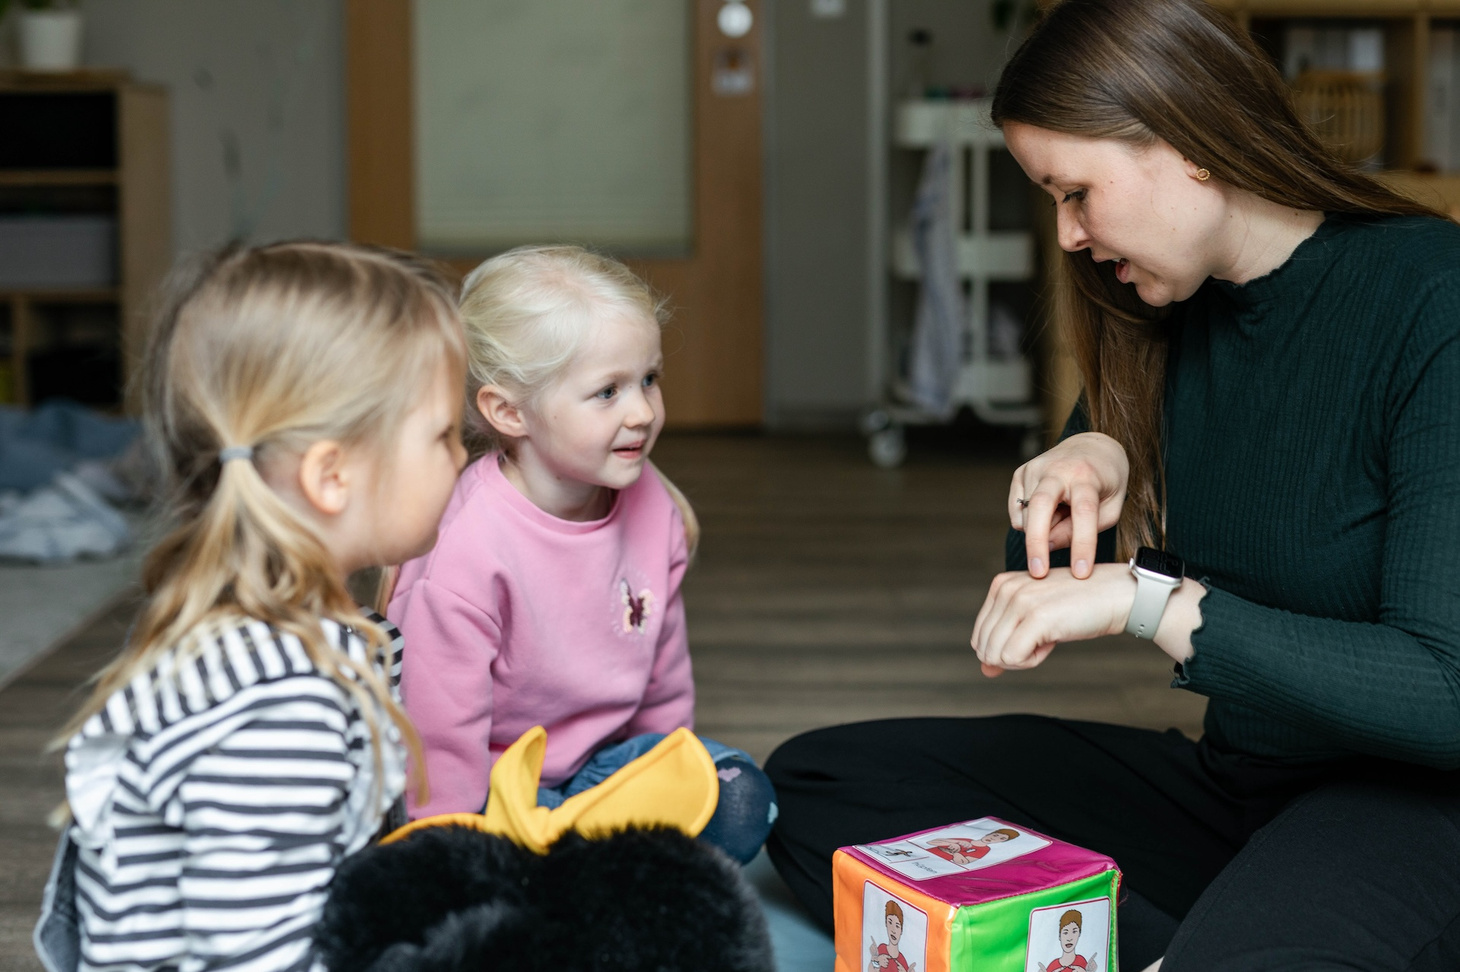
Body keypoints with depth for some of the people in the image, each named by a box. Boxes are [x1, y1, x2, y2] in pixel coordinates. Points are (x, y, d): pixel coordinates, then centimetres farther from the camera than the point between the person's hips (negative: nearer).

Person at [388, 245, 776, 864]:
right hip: (492, 783, -6)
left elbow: (665, 671, 9)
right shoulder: (465, 552, -27)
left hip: (605, 755, 6)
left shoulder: (652, 506, -5)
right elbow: (441, 737, -21)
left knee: (740, 802, -15)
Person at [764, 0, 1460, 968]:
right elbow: (1040, 600, 14)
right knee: (815, 784, -2)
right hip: (1233, 778, 9)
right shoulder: (1162, 317, 6)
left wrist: (1150, 600, -26)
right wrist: (1091, 461, -8)